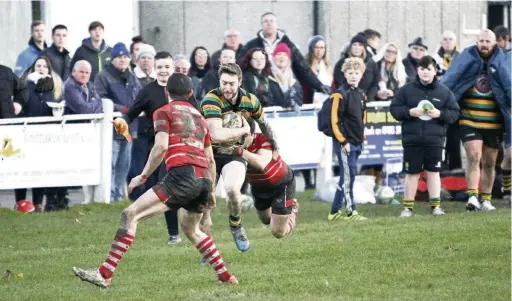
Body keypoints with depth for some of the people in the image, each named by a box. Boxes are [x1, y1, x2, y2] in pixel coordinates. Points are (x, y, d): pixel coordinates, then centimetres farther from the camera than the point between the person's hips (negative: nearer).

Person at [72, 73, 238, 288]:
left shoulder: (164, 112, 9)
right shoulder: (198, 116, 28)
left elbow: (161, 147, -7)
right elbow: (210, 159, 29)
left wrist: (143, 176, 0)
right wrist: (211, 191, 37)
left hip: (182, 174, -7)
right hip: (203, 179, 7)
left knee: (130, 215, -9)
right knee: (191, 230, 31)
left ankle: (105, 274, -19)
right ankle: (225, 276, 31)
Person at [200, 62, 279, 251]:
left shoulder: (251, 101, -6)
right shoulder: (211, 100, -22)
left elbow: (263, 124, 16)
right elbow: (217, 135, -34)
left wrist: (274, 147, 26)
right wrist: (243, 130, -20)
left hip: (234, 153, 1)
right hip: (210, 153, -1)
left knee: (232, 188, -29)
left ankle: (236, 225, 1)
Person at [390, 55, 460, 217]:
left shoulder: (444, 92, 2)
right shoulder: (407, 90, 1)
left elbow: (454, 113, 4)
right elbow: (394, 109, 2)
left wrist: (440, 114, -13)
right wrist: (409, 112, -14)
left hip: (435, 139, 0)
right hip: (412, 139, 0)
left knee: (433, 172, 4)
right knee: (412, 173, 5)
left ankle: (436, 206, 9)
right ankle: (408, 207, 11)